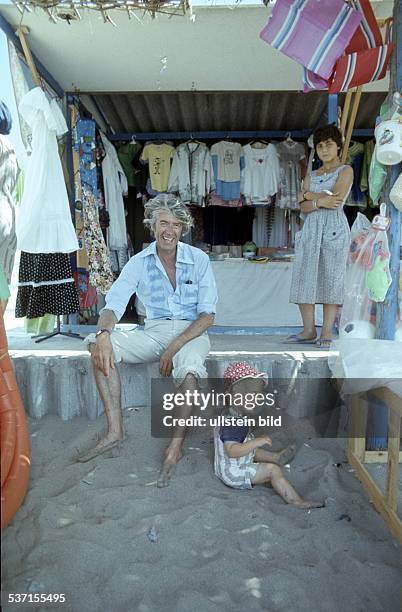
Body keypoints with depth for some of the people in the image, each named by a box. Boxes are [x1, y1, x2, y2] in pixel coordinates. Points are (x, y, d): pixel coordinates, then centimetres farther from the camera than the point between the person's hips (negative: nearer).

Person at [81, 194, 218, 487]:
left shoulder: (198, 259, -5)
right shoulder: (139, 262, 1)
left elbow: (208, 314, -8)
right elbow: (113, 305, -7)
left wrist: (174, 347, -21)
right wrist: (103, 333, -31)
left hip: (191, 331, -3)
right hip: (154, 332, 3)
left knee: (189, 368, -37)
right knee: (98, 345, -19)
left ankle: (176, 446, -21)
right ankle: (115, 429, -16)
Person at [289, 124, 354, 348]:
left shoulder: (345, 170, 6)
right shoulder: (312, 176, 20)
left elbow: (336, 198, -10)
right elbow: (304, 207, 7)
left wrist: (309, 195, 0)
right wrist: (319, 202, -12)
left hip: (334, 229, -5)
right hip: (311, 228, 5)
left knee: (331, 279, -6)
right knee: (305, 278, -2)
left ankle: (327, 333, -3)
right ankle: (309, 331, 4)